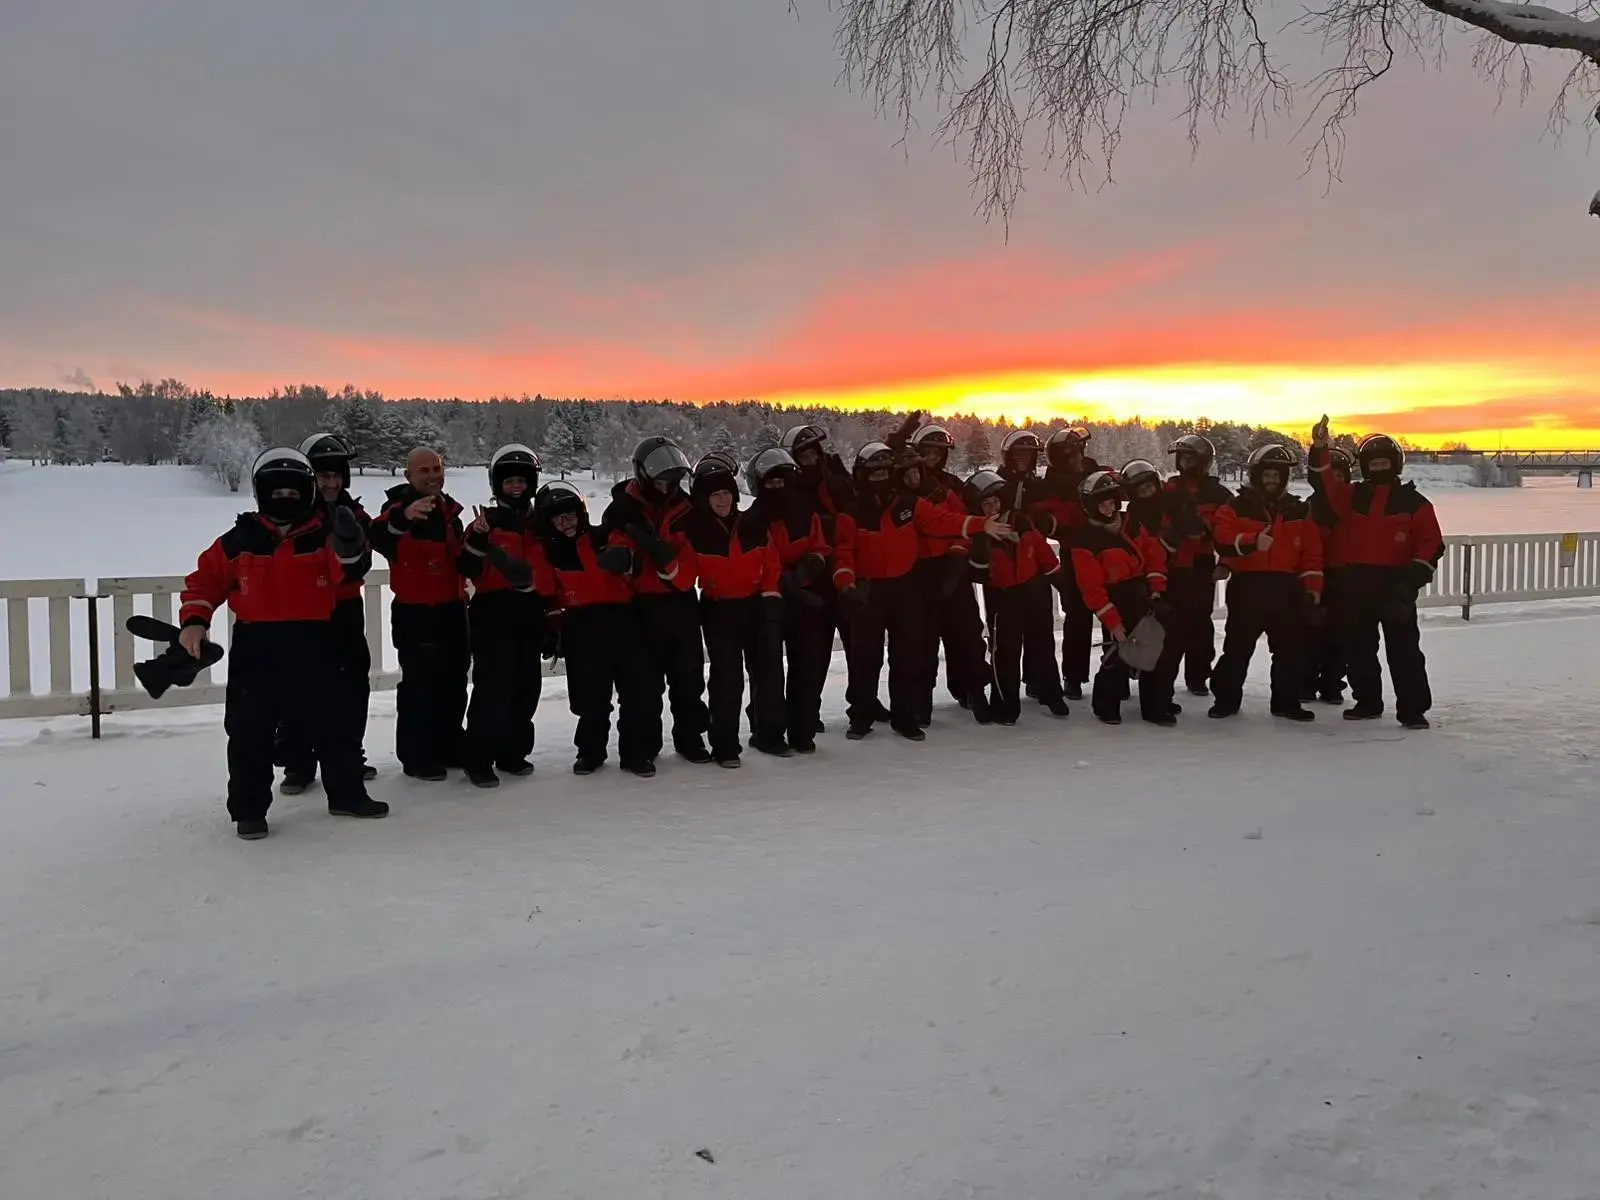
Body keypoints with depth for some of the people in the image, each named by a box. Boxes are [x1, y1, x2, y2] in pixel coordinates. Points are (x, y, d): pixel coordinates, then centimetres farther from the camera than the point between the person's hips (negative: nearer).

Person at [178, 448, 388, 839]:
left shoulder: (324, 534, 1)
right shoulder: (240, 540, 0)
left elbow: (349, 570, -15)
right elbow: (205, 579, 5)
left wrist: (349, 546, -37)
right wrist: (194, 621, -7)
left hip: (314, 644, 1)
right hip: (256, 648, -1)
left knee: (333, 720, 10)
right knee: (250, 731, 3)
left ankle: (346, 794, 25)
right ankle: (249, 809, 16)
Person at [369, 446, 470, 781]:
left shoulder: (449, 510, 12)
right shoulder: (399, 507, -10)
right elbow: (379, 538, -36)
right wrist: (404, 517, -54)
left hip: (451, 610, 7)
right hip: (415, 613, -7)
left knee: (454, 683, 15)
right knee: (419, 686, -4)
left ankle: (449, 747, 29)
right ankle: (417, 756, 7)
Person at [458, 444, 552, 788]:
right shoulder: (487, 522, 0)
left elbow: (551, 574, 17)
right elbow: (469, 570, -10)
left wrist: (552, 614, 10)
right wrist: (478, 538, -25)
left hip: (529, 617, 5)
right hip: (493, 616, -5)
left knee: (526, 688, 8)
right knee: (494, 687, -10)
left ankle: (513, 753, 22)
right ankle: (478, 760, -2)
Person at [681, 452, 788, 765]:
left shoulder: (754, 525, 0)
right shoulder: (694, 530, -10)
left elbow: (771, 562, 8)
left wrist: (771, 593, 2)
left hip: (757, 606, 4)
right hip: (719, 610, -4)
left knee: (769, 671, 10)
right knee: (727, 678, -4)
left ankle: (769, 734, 24)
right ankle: (725, 745, 6)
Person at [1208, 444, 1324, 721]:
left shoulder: (1299, 511, 11)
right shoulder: (1236, 508, 1)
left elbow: (1312, 552, 10)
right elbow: (1222, 540, -14)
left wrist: (1312, 586, 2)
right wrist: (1251, 541, -30)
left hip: (1286, 589, 3)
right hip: (1247, 587, -3)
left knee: (1290, 647, 8)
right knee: (1238, 646, 2)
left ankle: (1286, 701, 19)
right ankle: (1226, 698, 13)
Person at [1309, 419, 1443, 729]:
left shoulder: (1414, 502, 3)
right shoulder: (1352, 496, 11)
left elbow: (1432, 543, 1)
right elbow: (1328, 484, -5)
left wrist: (1417, 572, -12)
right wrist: (1320, 450, -18)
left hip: (1396, 584, -3)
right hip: (1356, 583, 4)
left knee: (1404, 649, -5)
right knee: (1358, 648, 10)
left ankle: (1413, 709, 0)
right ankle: (1367, 702, 23)